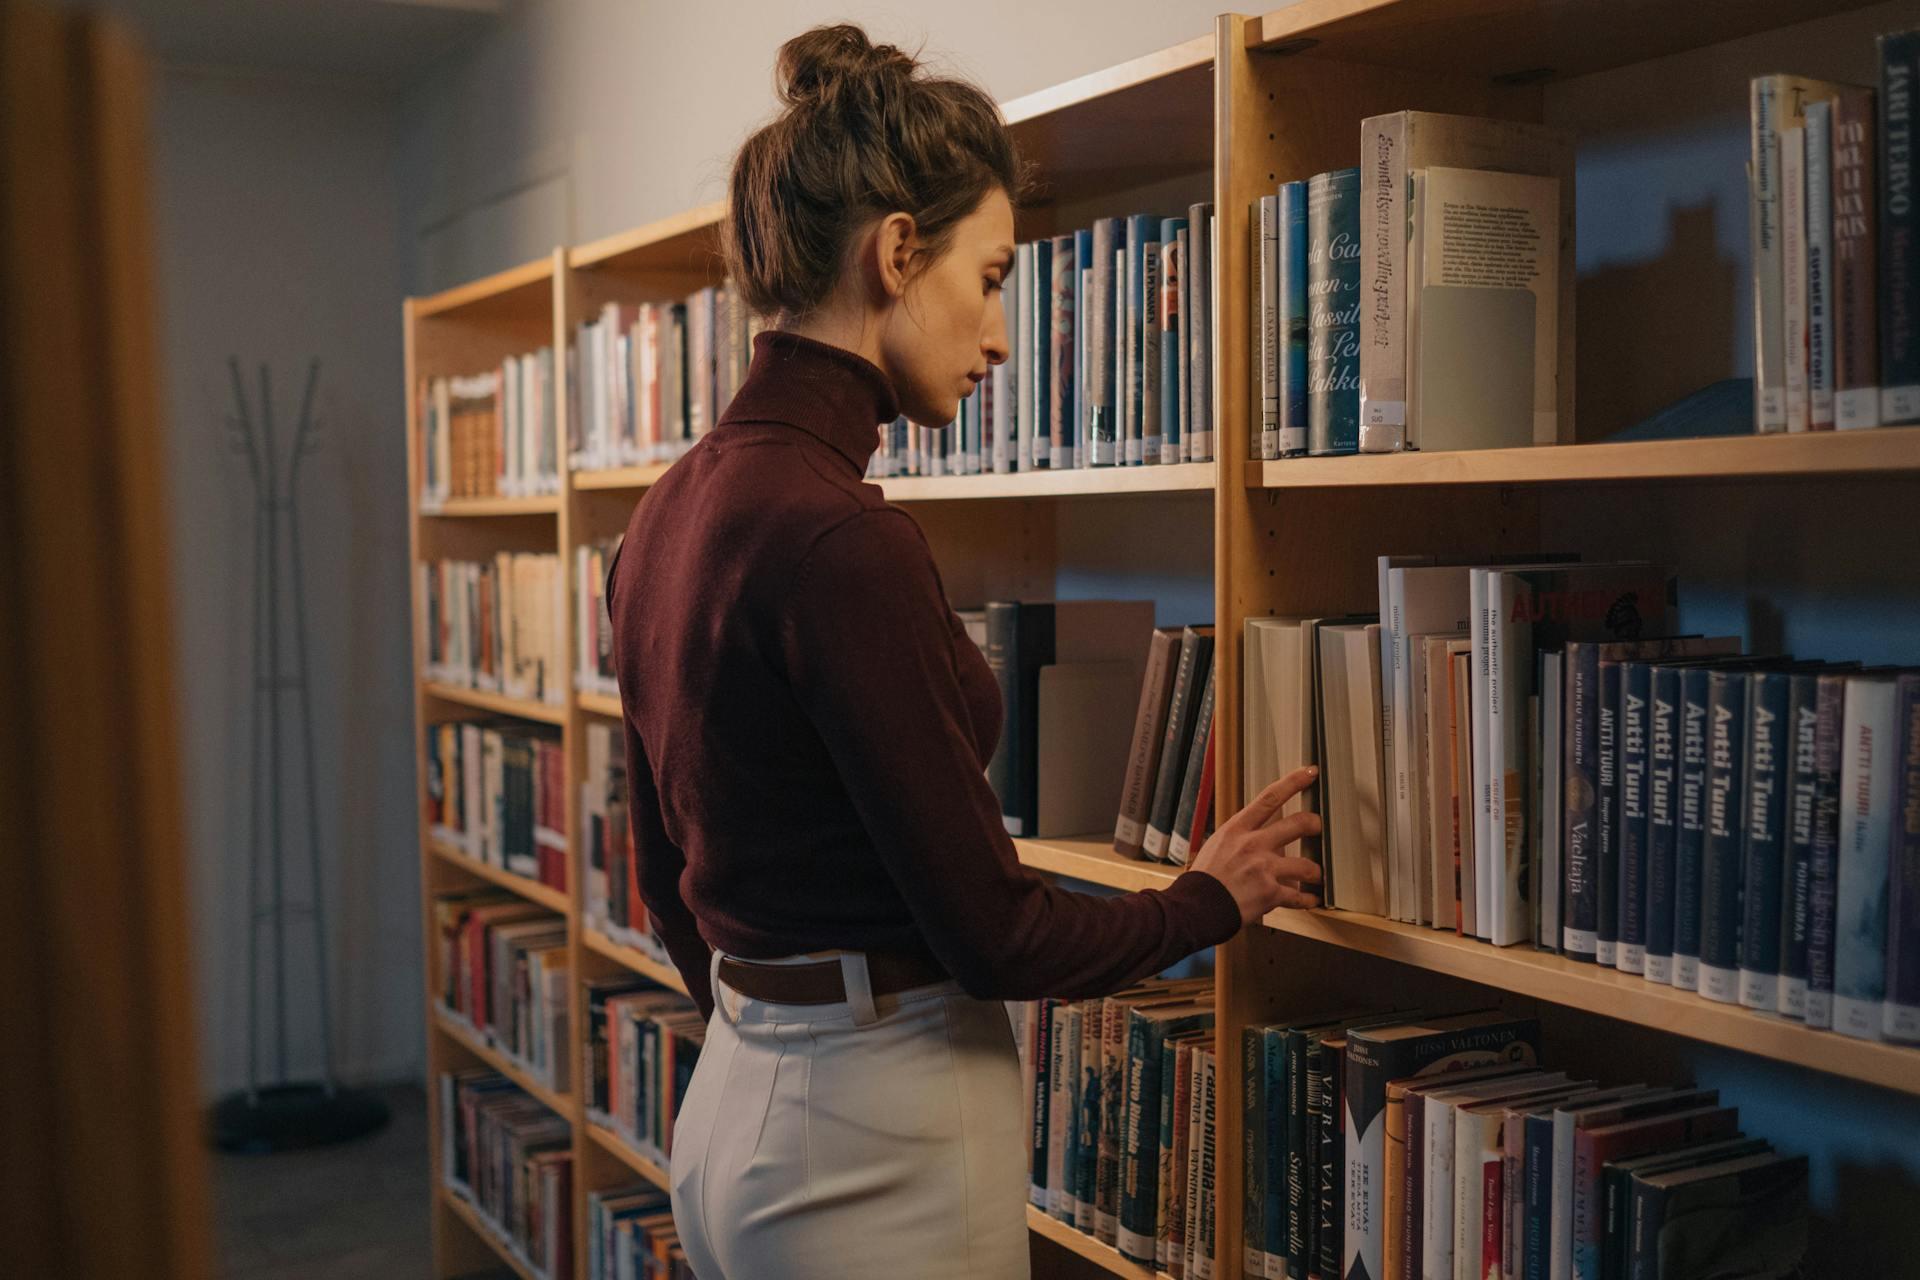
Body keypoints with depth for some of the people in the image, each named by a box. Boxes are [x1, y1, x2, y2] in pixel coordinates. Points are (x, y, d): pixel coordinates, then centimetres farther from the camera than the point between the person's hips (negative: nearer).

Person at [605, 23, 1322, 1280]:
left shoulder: (675, 507, 4)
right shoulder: (840, 541, -23)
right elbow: (995, 929, -18)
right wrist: (1214, 896, -1)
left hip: (734, 1105, 9)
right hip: (875, 1142, -9)